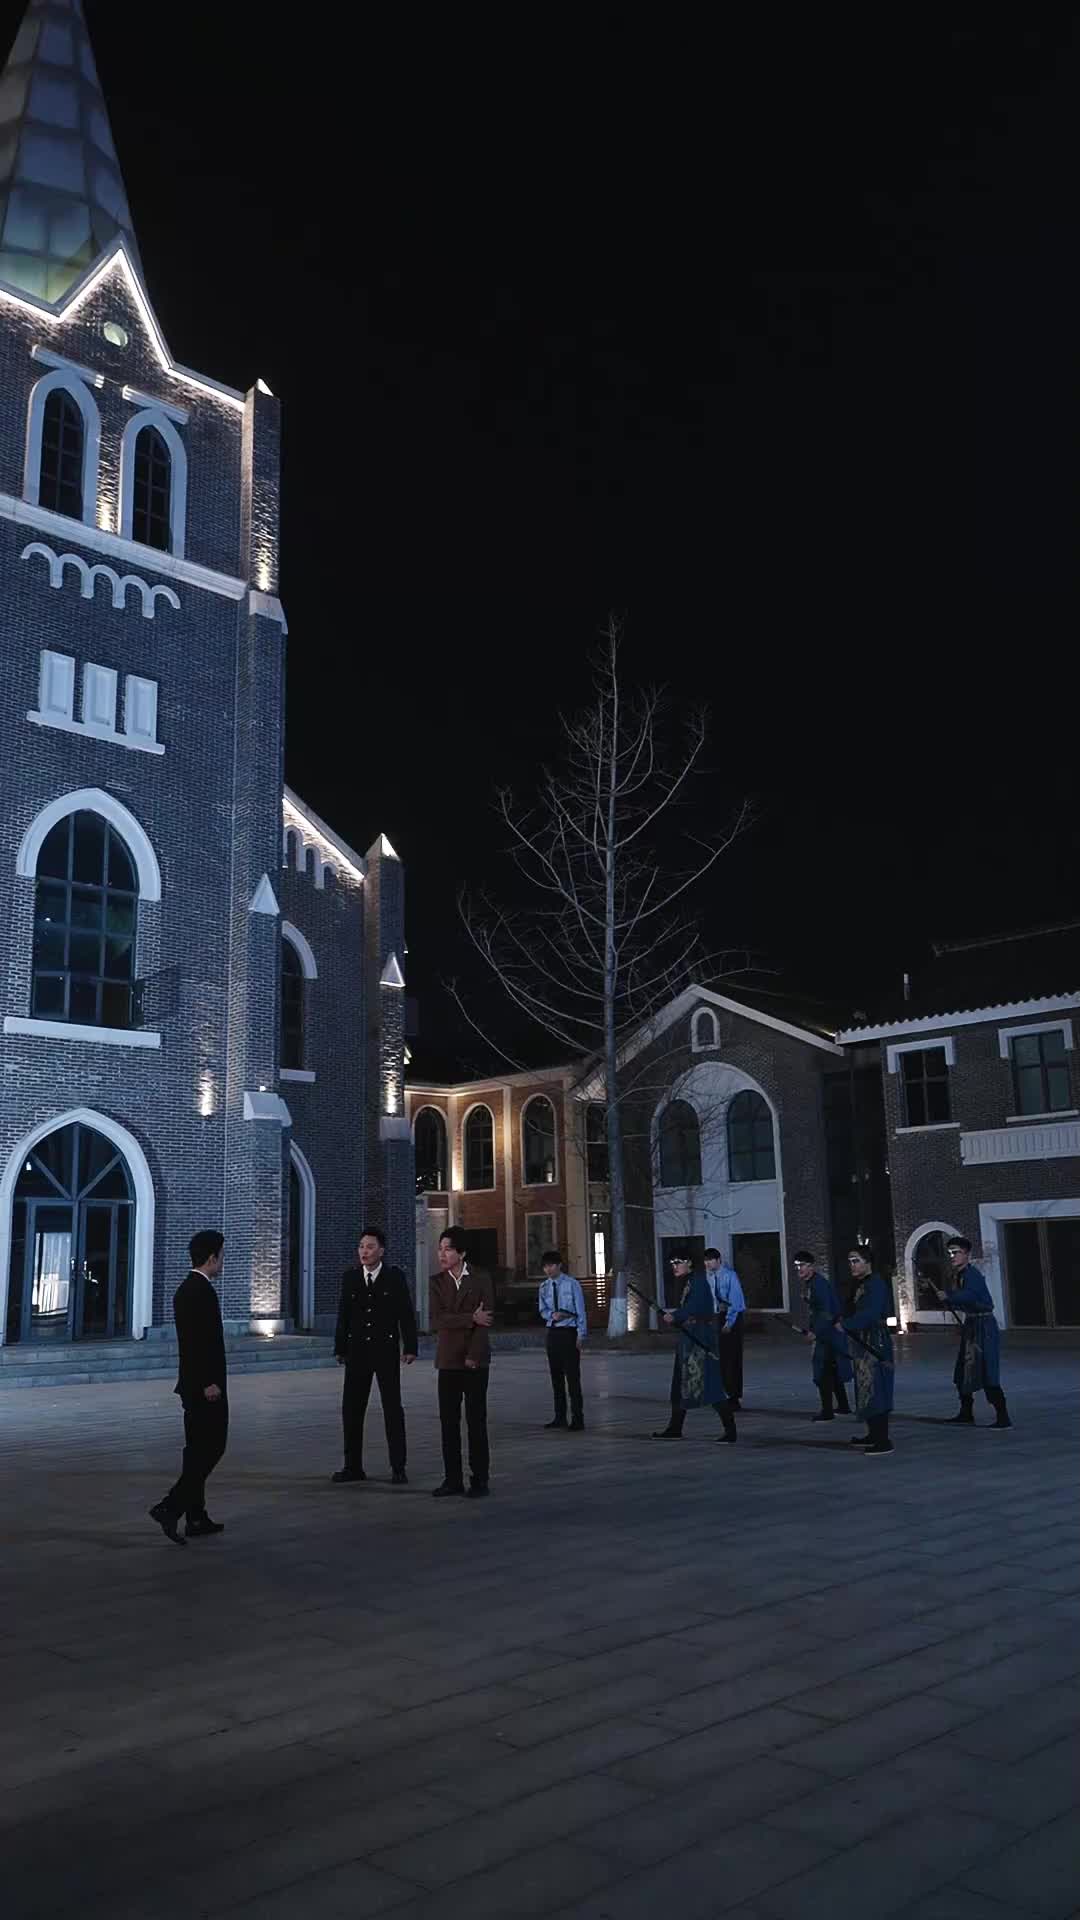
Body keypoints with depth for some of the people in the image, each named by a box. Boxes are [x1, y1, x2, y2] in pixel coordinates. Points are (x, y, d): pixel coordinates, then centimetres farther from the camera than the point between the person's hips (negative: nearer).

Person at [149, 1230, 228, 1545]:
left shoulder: (185, 1289, 14)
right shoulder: (203, 1290, -17)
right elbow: (202, 1341, -24)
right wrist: (209, 1382, -22)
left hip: (194, 1384, 10)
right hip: (206, 1385, -10)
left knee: (198, 1451, 13)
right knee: (212, 1448, -5)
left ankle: (196, 1518, 17)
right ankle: (170, 1507, -11)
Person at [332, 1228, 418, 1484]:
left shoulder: (395, 1277, -2)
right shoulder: (349, 1277, 5)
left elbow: (406, 1314, -2)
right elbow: (343, 1315, 8)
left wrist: (410, 1348, -7)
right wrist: (340, 1349, 7)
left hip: (386, 1350, -3)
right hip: (357, 1351, 3)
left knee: (392, 1409, 1)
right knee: (351, 1409, 5)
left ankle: (398, 1468, 8)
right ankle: (353, 1466, 15)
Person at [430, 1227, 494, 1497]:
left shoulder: (481, 1281, -1)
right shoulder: (437, 1282, 4)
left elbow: (485, 1321, -6)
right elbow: (437, 1321, -8)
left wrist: (473, 1356, -11)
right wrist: (471, 1318, -15)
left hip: (475, 1362, -2)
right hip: (448, 1361, 2)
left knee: (476, 1421, 0)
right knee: (448, 1421, 4)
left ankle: (479, 1480, 7)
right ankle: (453, 1479, 12)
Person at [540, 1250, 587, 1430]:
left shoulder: (572, 1284, -9)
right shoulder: (544, 1286, 5)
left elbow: (580, 1311, -7)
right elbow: (543, 1311, 12)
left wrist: (580, 1336, -11)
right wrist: (553, 1315, -11)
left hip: (569, 1332, -5)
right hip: (553, 1333, 5)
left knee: (572, 1376, -5)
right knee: (556, 1375, 12)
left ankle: (578, 1419, 0)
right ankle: (560, 1416, 22)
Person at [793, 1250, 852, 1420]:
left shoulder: (819, 1283, -19)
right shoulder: (808, 1283, 10)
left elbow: (827, 1311, -25)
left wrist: (815, 1332, -25)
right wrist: (811, 1329, 12)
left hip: (828, 1332, -10)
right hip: (823, 1332, 10)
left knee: (823, 1373, -6)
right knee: (832, 1371, 18)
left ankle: (827, 1411, -2)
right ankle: (843, 1406, 28)